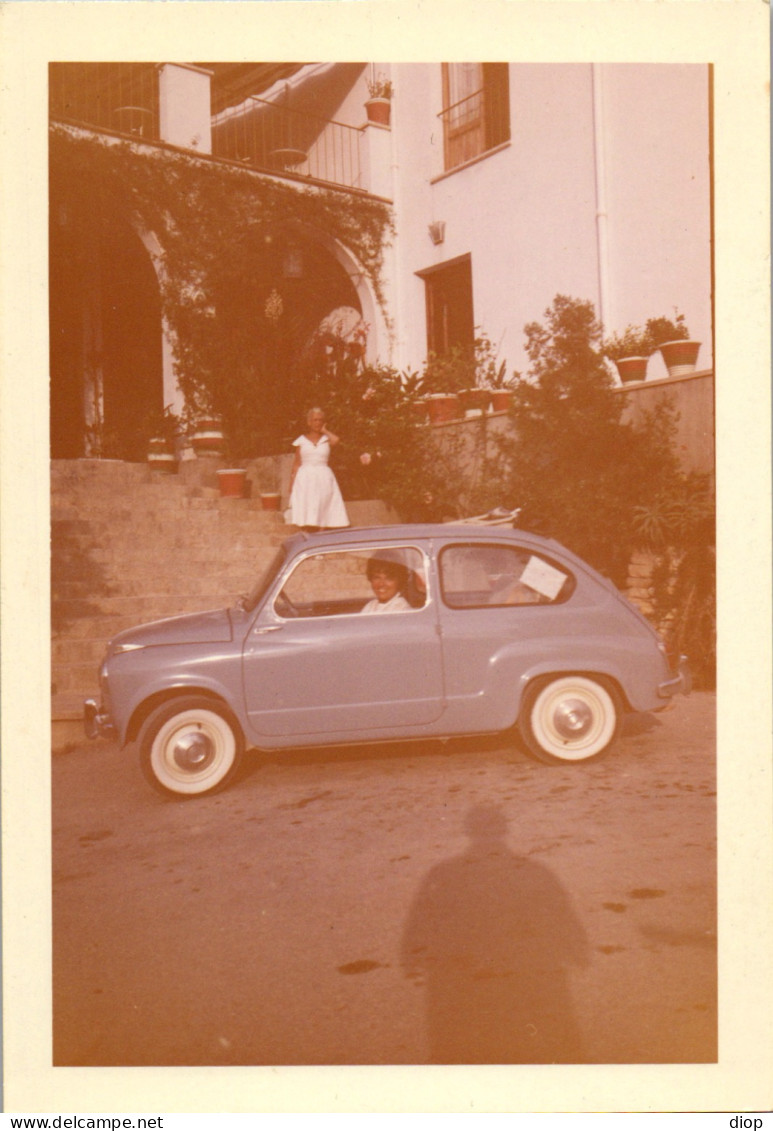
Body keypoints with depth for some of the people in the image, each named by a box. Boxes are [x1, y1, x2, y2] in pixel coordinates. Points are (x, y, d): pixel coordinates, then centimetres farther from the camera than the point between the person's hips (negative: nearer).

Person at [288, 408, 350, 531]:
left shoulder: (327, 439, 9)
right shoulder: (301, 441, 9)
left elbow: (335, 440, -17)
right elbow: (296, 464, 10)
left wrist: (324, 431, 2)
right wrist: (291, 483, 2)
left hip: (323, 478, 0)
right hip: (305, 478, 0)